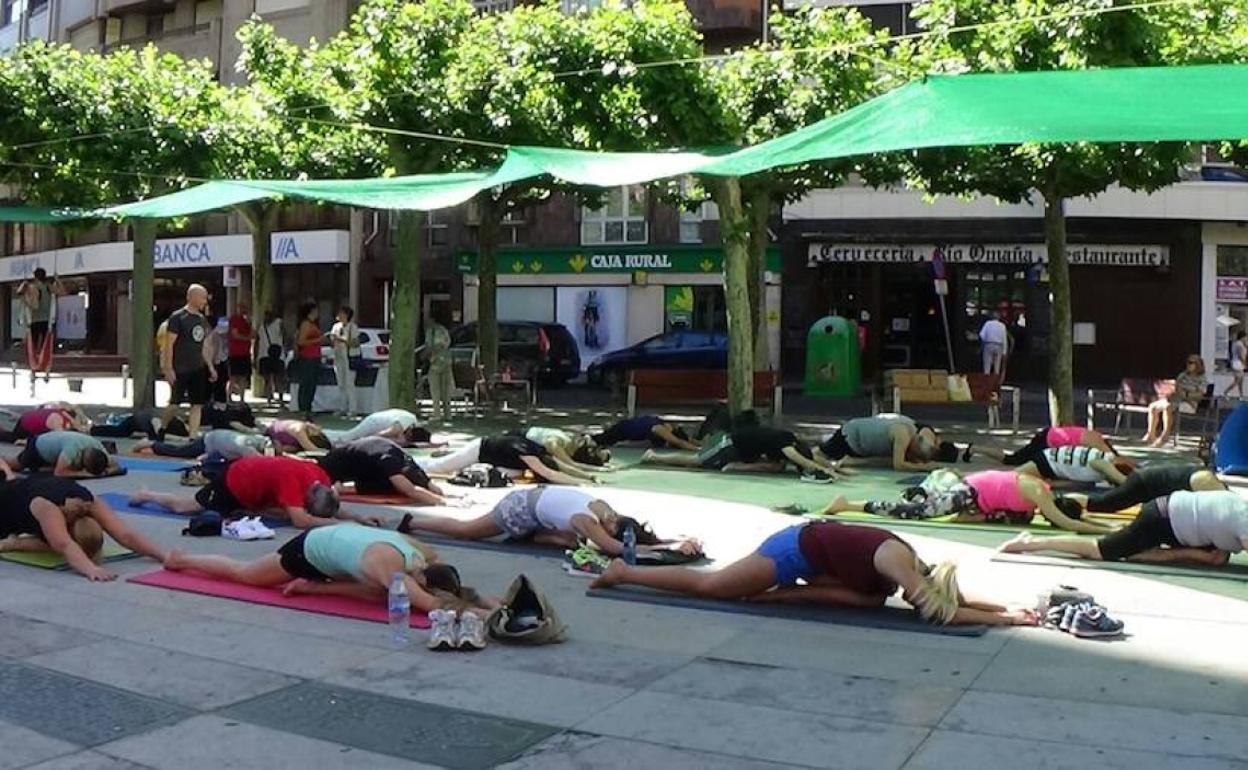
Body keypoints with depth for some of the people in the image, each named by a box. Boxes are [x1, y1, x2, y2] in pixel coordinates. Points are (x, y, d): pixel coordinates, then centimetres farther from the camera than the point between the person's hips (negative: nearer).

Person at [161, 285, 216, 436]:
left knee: (197, 404, 3)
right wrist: (168, 368, -17)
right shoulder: (178, 317, -10)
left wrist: (210, 367, 15)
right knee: (174, 403, 0)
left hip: (198, 369, 7)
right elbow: (169, 344, -12)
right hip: (180, 370, -7)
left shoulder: (202, 319, 12)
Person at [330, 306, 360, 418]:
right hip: (338, 358, 7)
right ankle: (344, 409, 17)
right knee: (341, 384, 9)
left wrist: (342, 340, -21)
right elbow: (332, 344, 16)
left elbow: (356, 343, -13)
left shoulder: (353, 327, -7)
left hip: (350, 357, -7)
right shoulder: (336, 326, 12)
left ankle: (352, 410, -5)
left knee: (349, 384, -8)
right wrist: (333, 340, -7)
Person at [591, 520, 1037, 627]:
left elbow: (953, 597, 8)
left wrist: (1005, 607, -2)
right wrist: (1002, 619, -26)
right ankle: (623, 573, 9)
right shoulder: (897, 560, -25)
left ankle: (775, 594, 4)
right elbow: (935, 612, -29)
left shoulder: (912, 566, -1)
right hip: (798, 549, -9)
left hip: (810, 545, 9)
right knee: (709, 586, -3)